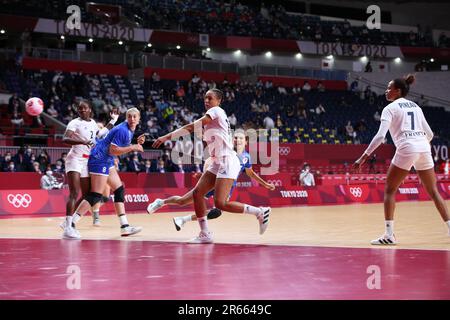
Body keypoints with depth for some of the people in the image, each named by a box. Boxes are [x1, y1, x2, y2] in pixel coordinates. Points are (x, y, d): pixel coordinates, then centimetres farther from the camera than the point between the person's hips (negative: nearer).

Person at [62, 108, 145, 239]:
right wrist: (132, 147, -19)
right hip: (100, 159, -11)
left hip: (107, 162, 11)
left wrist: (137, 144, 12)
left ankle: (125, 227, 13)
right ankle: (70, 225, -20)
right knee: (95, 196, -16)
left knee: (119, 191, 11)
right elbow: (113, 150, -21)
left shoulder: (130, 130, 14)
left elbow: (122, 148, 25)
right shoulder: (122, 130, -17)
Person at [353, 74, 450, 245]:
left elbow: (380, 136, -9)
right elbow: (429, 133, 22)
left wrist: (363, 157, -10)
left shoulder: (390, 108, 3)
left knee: (389, 190, 4)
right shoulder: (415, 106, 21)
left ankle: (389, 235, -4)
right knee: (433, 191, 14)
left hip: (406, 149, -6)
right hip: (424, 148, 6)